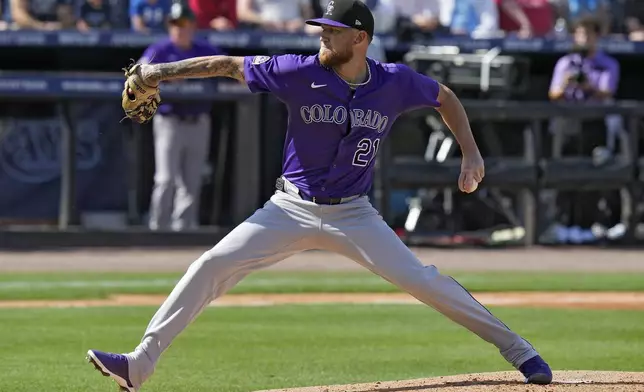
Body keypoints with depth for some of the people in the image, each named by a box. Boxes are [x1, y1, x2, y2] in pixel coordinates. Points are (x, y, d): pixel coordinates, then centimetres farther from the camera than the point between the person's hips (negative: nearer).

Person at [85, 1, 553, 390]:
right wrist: (163, 71, -14)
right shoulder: (302, 73, -12)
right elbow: (230, 65, -5)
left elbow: (444, 97, 10)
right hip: (291, 210, 1)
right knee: (212, 266, -12)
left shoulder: (395, 82, -9)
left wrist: (471, 153, 1)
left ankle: (518, 350, 3)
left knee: (422, 280, -11)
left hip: (353, 215, 0)